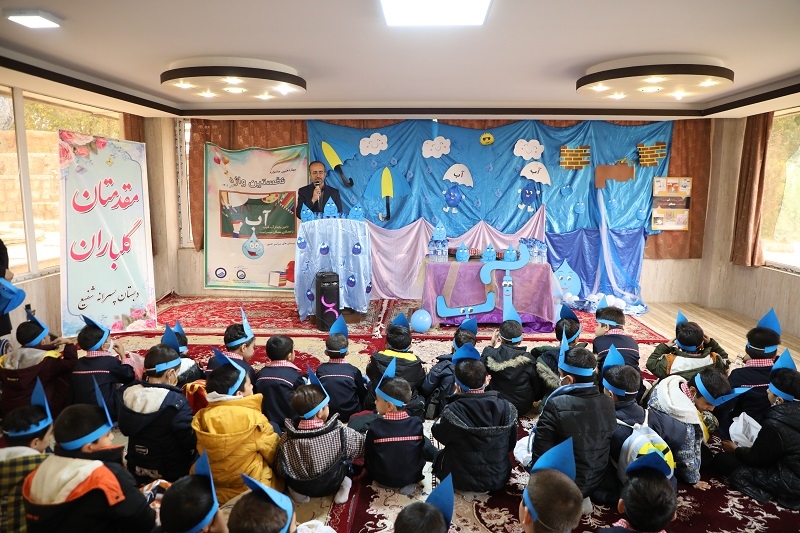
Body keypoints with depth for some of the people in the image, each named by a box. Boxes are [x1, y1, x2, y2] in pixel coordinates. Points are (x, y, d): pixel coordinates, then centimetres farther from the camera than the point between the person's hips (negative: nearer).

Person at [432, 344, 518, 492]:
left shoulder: (452, 411, -28)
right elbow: (511, 444, -1)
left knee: (440, 456, 27)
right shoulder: (506, 408, -18)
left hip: (462, 481, -3)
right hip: (498, 479, 4)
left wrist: (456, 397, -6)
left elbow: (438, 433, -5)